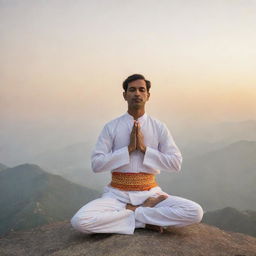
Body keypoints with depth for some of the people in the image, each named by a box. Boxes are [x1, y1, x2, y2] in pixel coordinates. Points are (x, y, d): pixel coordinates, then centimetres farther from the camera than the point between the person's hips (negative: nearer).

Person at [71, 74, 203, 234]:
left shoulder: (159, 128, 3)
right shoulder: (111, 127, 1)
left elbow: (176, 164, -3)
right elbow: (96, 164, -6)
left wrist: (144, 148, -12)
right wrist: (129, 148, -14)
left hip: (150, 193, 1)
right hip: (118, 194, 0)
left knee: (195, 212, -23)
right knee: (79, 221, -28)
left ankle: (132, 212, -11)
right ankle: (144, 216, -14)